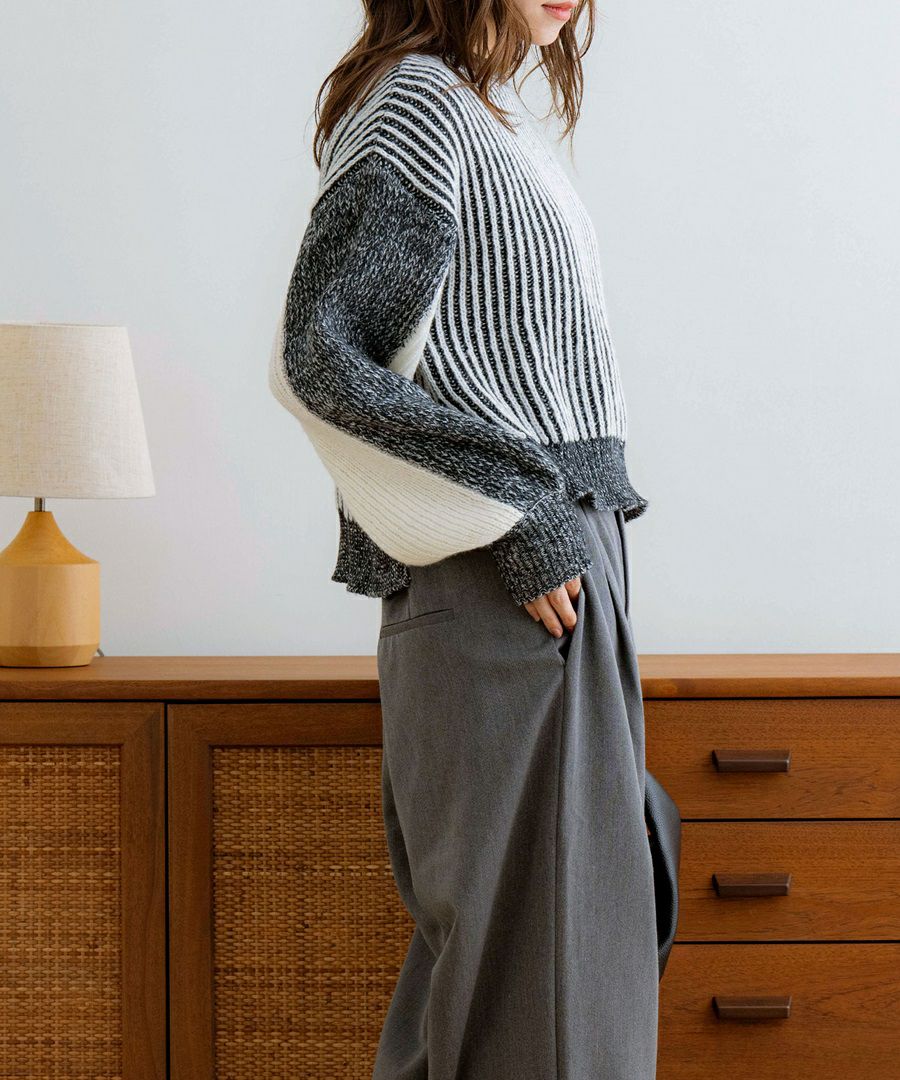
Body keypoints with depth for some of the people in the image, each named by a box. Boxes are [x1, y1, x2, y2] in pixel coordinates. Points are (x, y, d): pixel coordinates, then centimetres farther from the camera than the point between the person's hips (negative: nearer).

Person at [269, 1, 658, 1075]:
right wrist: (518, 516, -18)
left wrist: (578, 523, 17)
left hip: (558, 556, 10)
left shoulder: (490, 113, 18)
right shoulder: (415, 108, -11)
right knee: (525, 920, -6)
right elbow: (318, 355, -19)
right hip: (503, 587, -10)